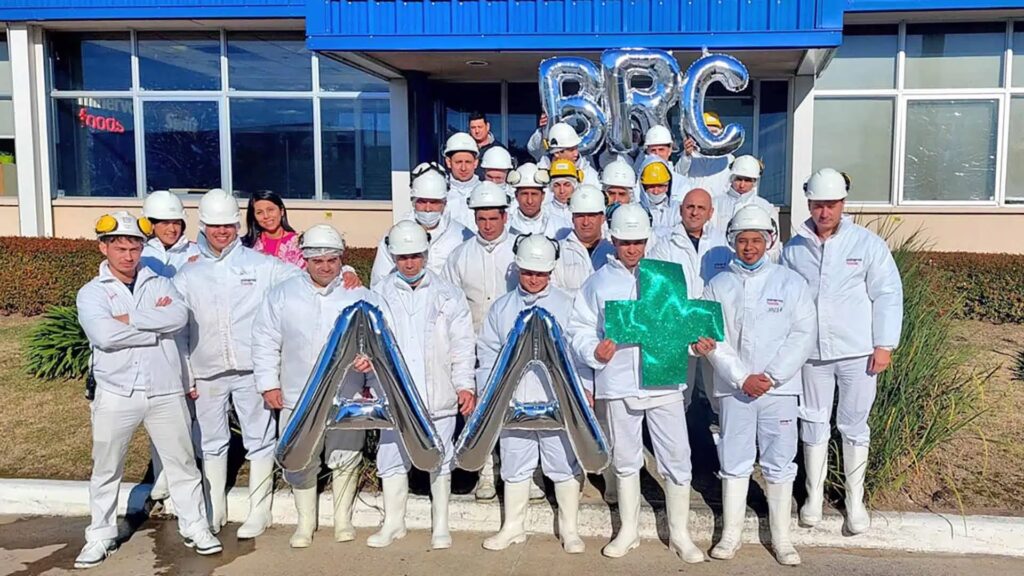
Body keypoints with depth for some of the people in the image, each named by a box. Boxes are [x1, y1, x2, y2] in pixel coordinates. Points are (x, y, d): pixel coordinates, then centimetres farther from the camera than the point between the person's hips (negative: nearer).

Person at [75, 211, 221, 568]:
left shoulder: (159, 283, 7)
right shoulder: (91, 293, 0)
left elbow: (179, 316, -14)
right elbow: (105, 335, -19)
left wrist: (130, 319, -15)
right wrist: (156, 326, -13)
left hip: (165, 391, 2)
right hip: (116, 394, -1)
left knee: (182, 462, 10)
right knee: (106, 469, 11)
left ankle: (194, 527, 23)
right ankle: (101, 536, 27)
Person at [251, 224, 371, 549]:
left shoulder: (360, 296, -1)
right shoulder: (282, 295, 1)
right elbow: (265, 342, 3)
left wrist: (372, 383, -6)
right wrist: (268, 384, -1)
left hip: (346, 399, 0)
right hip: (297, 398, 1)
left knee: (345, 459, 8)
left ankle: (343, 519, 29)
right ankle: (305, 522, 27)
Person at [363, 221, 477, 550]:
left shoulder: (448, 295, 3)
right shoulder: (379, 296, 6)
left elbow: (462, 345, 2)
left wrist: (465, 385, -6)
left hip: (439, 395, -1)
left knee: (440, 460, 8)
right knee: (392, 458, 7)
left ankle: (440, 526, 22)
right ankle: (393, 523, 24)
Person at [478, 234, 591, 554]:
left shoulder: (566, 306, 1)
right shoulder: (501, 308, 8)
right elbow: (488, 352, 11)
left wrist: (584, 388, -9)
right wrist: (488, 391, 4)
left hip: (558, 403, -2)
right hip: (513, 403, 2)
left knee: (564, 466, 5)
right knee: (515, 467, 12)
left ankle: (569, 530, 20)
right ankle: (513, 528, 27)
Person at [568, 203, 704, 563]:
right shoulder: (598, 282, 6)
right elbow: (580, 329, 5)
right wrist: (594, 351, -13)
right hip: (618, 382, 1)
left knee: (677, 459, 3)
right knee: (625, 459, 14)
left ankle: (679, 534, 19)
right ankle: (629, 530, 30)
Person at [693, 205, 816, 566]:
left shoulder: (790, 282, 2)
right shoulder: (718, 286, 4)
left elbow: (803, 334, -3)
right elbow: (712, 339, -1)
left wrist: (770, 377, -11)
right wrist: (742, 378, -11)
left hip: (780, 387, -1)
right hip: (733, 387, 1)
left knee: (779, 464, 6)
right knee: (734, 462, 8)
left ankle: (781, 538, 18)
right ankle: (731, 533, 19)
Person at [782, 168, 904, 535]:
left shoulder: (867, 243, -4)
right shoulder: (794, 248, 3)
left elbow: (887, 295, -3)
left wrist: (884, 345, -7)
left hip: (857, 352, -2)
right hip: (811, 352, 2)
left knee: (854, 425, 9)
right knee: (813, 423, 11)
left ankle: (855, 499, 23)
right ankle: (814, 494, 26)